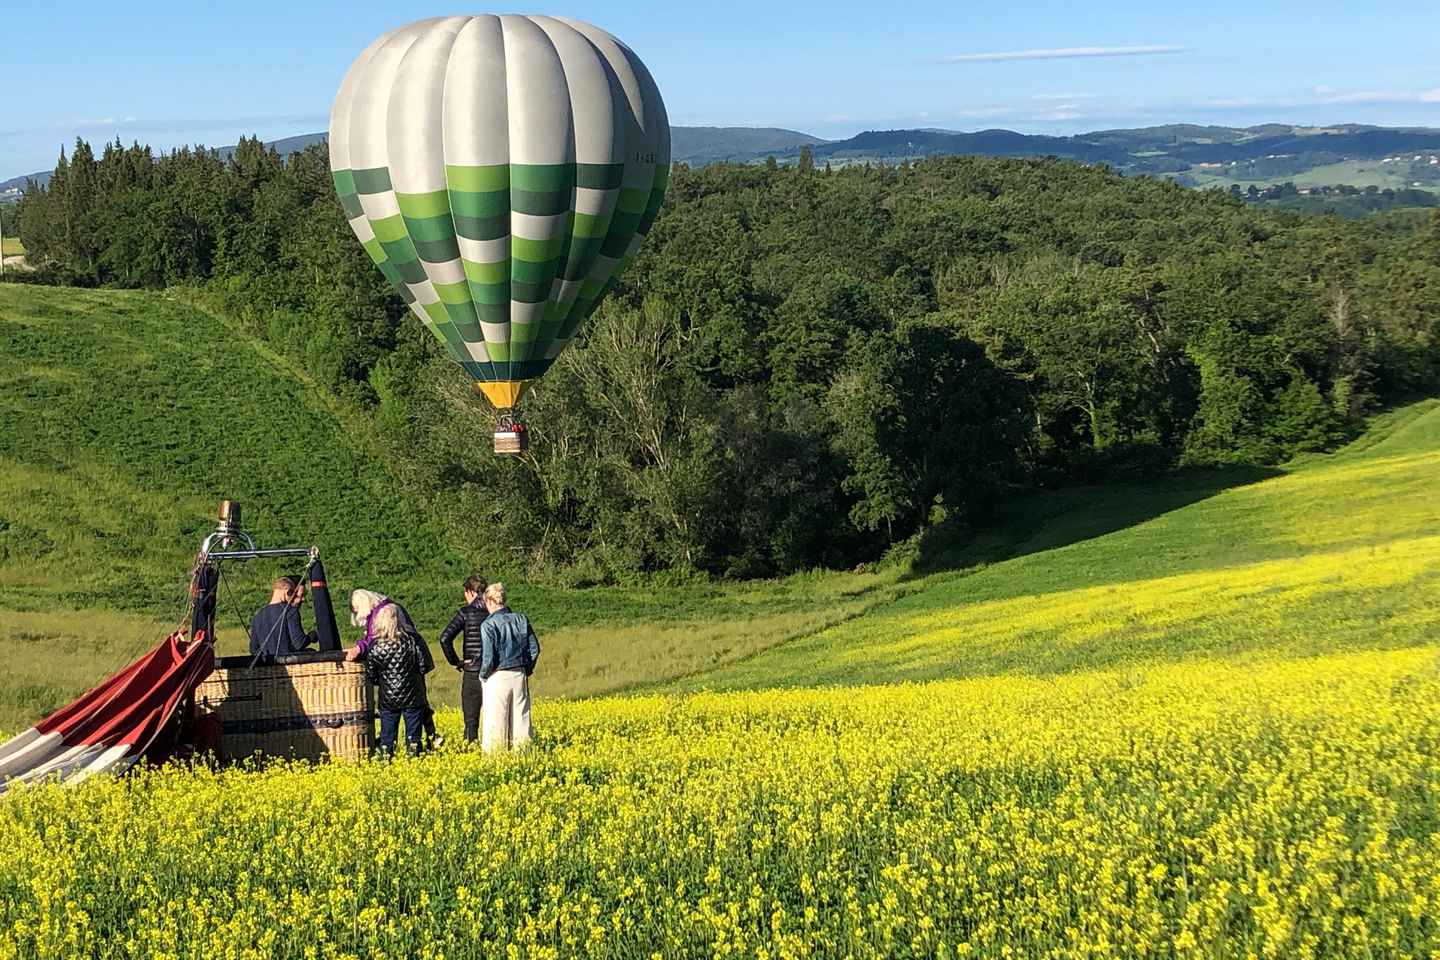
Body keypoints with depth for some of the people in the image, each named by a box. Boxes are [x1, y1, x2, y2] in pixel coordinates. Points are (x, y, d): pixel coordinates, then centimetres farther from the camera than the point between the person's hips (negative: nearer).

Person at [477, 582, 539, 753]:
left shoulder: (489, 625, -12)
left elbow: (488, 657, -15)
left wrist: (483, 675, 2)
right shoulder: (522, 620, 5)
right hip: (519, 676, 5)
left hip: (498, 677, -5)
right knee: (521, 719, 11)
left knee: (496, 725, -1)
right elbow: (534, 649, 7)